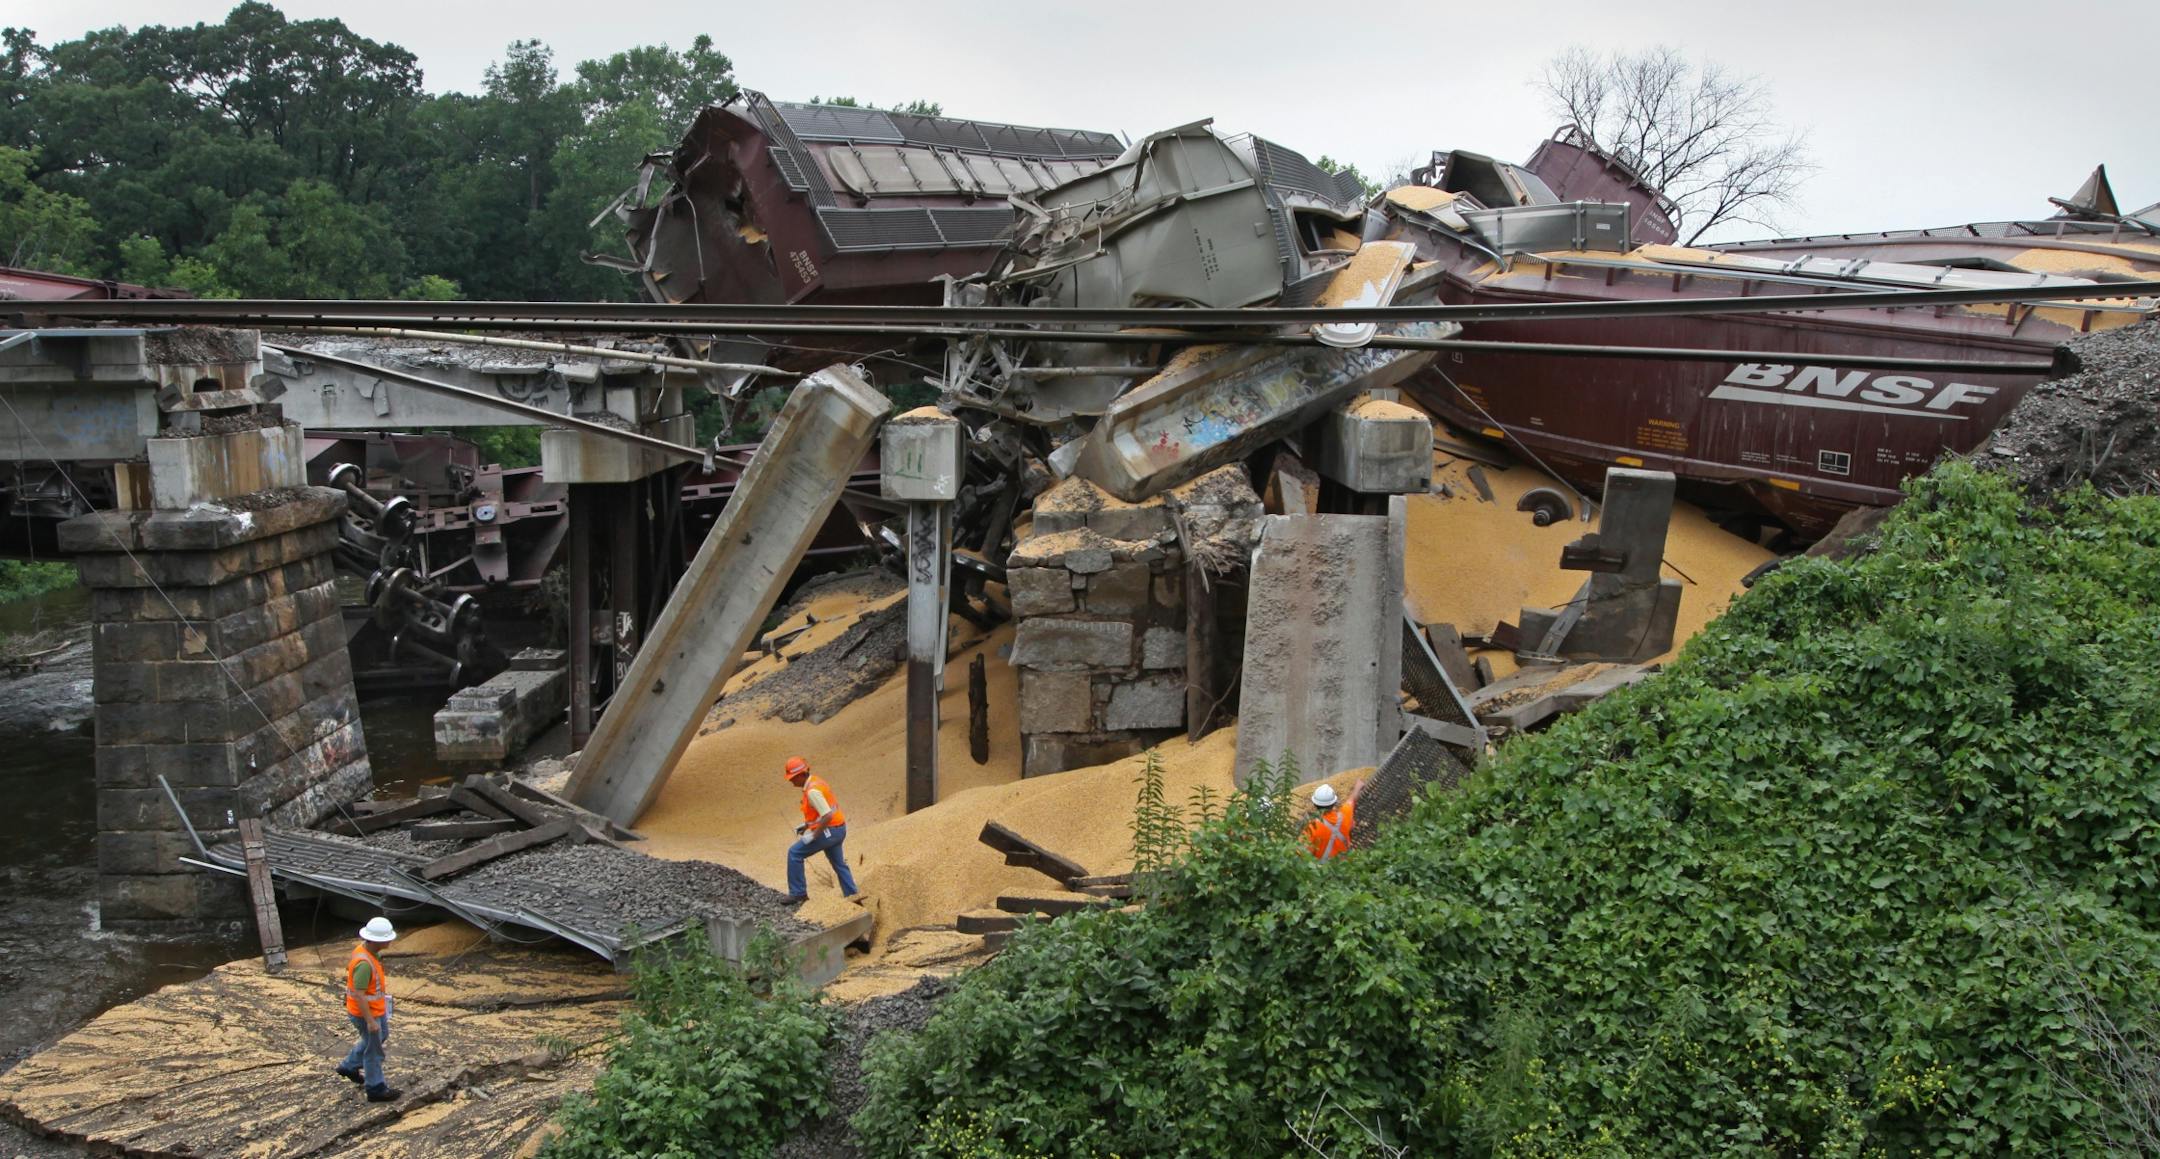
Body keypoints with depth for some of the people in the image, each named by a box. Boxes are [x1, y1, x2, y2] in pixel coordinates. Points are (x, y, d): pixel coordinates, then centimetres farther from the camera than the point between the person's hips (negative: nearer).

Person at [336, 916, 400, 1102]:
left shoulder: (366, 949, -3)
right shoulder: (364, 963, -33)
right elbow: (359, 995, -30)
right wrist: (370, 1021, -25)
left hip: (376, 1008, 10)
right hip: (366, 1012, -10)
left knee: (381, 1035, 28)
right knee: (373, 1049, 6)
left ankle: (350, 1066, 42)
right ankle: (376, 1089, 22)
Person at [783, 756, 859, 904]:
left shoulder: (812, 791, -23)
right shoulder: (815, 781, 10)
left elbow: (827, 816, -29)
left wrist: (813, 836, -21)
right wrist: (806, 825, 17)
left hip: (829, 831, -10)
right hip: (838, 830, 10)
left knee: (794, 853, -2)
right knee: (839, 864, 21)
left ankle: (798, 893, 3)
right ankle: (852, 897, 26)